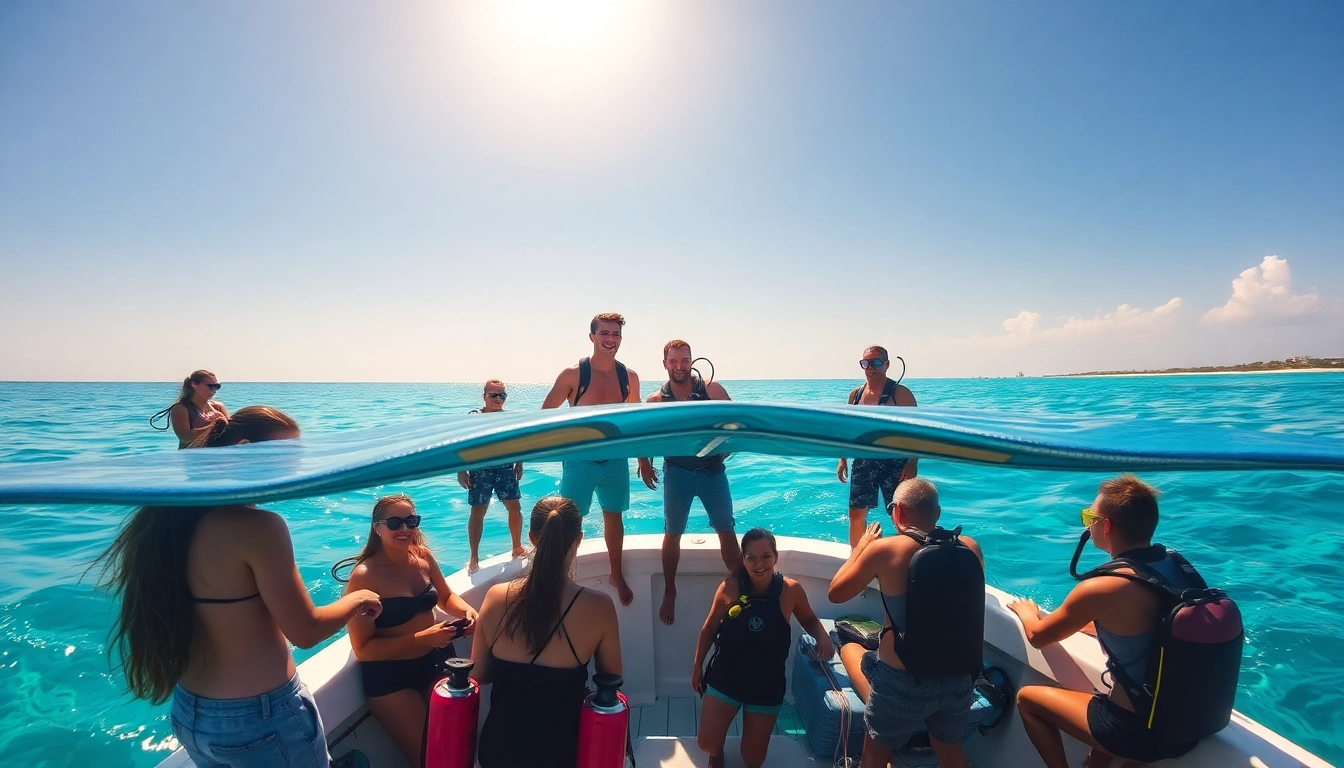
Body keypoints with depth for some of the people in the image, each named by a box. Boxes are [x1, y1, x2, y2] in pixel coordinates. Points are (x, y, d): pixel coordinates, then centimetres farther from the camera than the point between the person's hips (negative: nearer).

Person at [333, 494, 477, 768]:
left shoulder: (423, 556, -4)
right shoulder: (364, 576, -20)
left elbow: (446, 598, 12)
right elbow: (363, 649, -19)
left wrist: (467, 610, -10)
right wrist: (422, 638, -26)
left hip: (437, 660, 5)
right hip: (389, 677, -5)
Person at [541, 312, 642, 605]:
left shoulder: (629, 377, -1)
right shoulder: (573, 374, -11)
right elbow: (546, 413, -3)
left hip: (615, 459, 3)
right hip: (580, 459, -3)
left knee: (614, 517, 16)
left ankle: (617, 575, 34)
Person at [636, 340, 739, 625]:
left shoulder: (712, 389, -6)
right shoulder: (655, 400, -4)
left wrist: (725, 449, -11)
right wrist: (645, 463, -2)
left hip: (712, 470, 0)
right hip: (677, 473, 0)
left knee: (727, 531, 6)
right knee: (672, 535, 9)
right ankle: (669, 593, 27)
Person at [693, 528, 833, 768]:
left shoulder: (791, 590, -17)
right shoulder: (730, 587, -17)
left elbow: (809, 620, 4)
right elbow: (709, 629, -2)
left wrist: (822, 635, -17)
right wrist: (698, 666, 7)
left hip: (767, 684, 1)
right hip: (725, 678, 0)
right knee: (708, 744, 0)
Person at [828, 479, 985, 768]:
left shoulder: (885, 549, -16)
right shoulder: (971, 548, -4)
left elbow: (836, 593, -2)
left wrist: (861, 547, 10)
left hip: (905, 682, -5)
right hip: (961, 680, 5)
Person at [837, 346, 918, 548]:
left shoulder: (900, 393, -8)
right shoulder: (855, 394, 7)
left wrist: (912, 464, -18)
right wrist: (843, 459, 10)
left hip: (894, 464, -4)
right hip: (863, 463, 5)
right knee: (856, 515, 10)